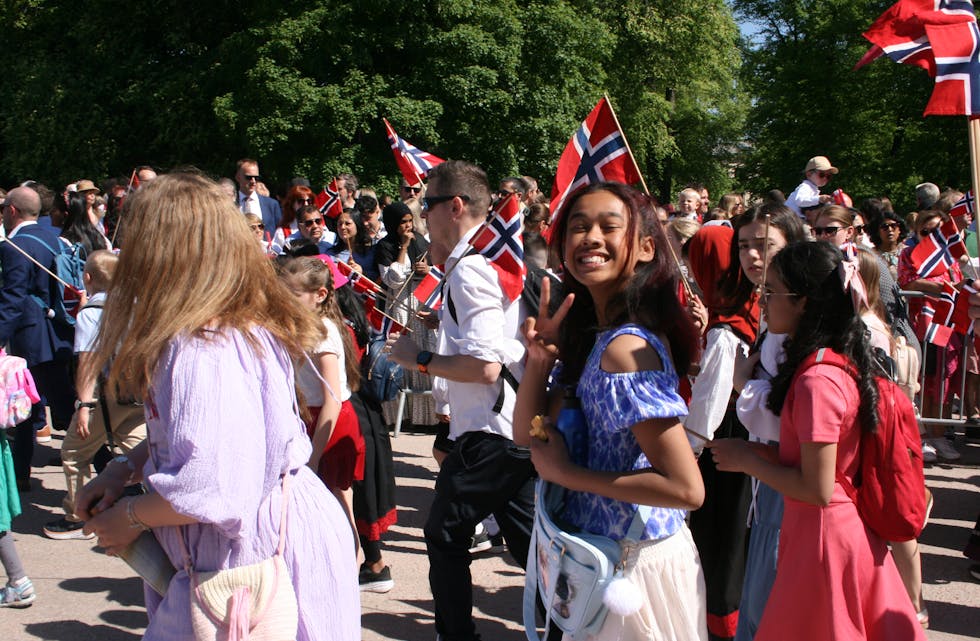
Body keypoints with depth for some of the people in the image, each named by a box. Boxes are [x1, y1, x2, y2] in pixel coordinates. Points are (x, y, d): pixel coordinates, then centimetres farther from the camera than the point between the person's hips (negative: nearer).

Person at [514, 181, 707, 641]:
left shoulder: (625, 347, -26)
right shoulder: (586, 331, 2)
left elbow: (687, 489, -29)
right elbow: (525, 434, 3)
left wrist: (564, 472, -21)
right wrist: (541, 355, -13)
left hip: (634, 561, -8)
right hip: (600, 552, 8)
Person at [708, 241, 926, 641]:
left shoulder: (816, 380, -24)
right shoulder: (844, 363, 5)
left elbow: (817, 489, -23)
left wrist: (748, 461, -12)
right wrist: (758, 451, 3)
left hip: (822, 537, -9)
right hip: (855, 531, 9)